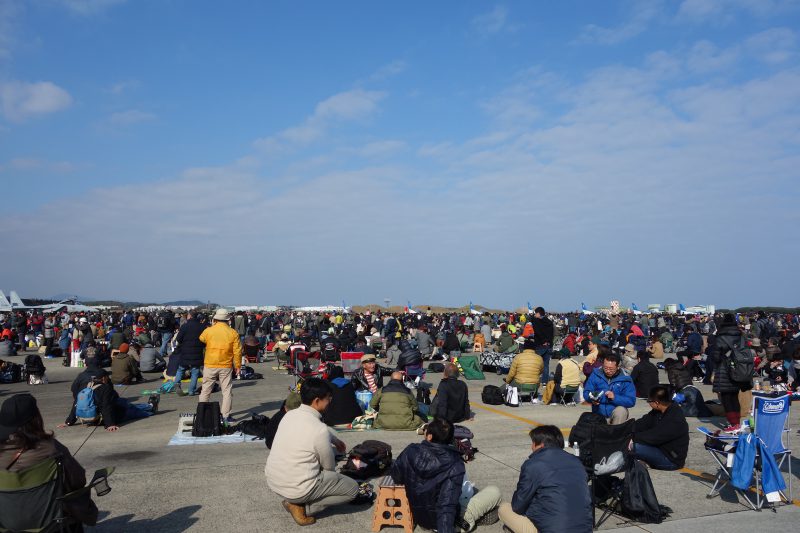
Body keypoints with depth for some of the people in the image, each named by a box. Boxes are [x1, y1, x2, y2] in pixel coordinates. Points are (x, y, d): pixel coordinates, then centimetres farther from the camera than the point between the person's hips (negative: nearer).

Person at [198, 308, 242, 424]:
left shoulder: (208, 331, -6)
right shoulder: (233, 333, -5)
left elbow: (200, 341, 12)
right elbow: (237, 351, -4)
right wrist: (238, 366, 5)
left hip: (210, 366, 0)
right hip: (226, 366, 0)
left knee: (205, 390, 14)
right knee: (227, 391, 8)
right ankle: (226, 416, 7)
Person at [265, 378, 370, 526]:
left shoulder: (289, 415, 0)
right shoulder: (320, 429, -22)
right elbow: (329, 467, -5)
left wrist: (335, 440, 34)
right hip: (297, 490, -7)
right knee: (353, 488, 8)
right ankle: (301, 506, -1)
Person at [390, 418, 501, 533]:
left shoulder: (411, 451, -17)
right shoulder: (455, 465, -27)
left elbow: (395, 477, 0)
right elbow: (447, 505, -31)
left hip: (418, 516, 5)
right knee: (494, 491, 5)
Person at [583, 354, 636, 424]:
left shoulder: (625, 379, -6)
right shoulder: (595, 374, -2)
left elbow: (631, 401, -11)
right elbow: (586, 392, -1)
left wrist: (615, 397, -26)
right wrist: (592, 399, -23)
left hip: (616, 413, 0)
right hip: (598, 414, 0)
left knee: (621, 410, -31)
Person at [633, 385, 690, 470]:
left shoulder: (675, 420, -28)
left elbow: (654, 437, -26)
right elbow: (644, 423, -1)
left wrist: (633, 437, -17)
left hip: (671, 460, -9)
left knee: (634, 447, -26)